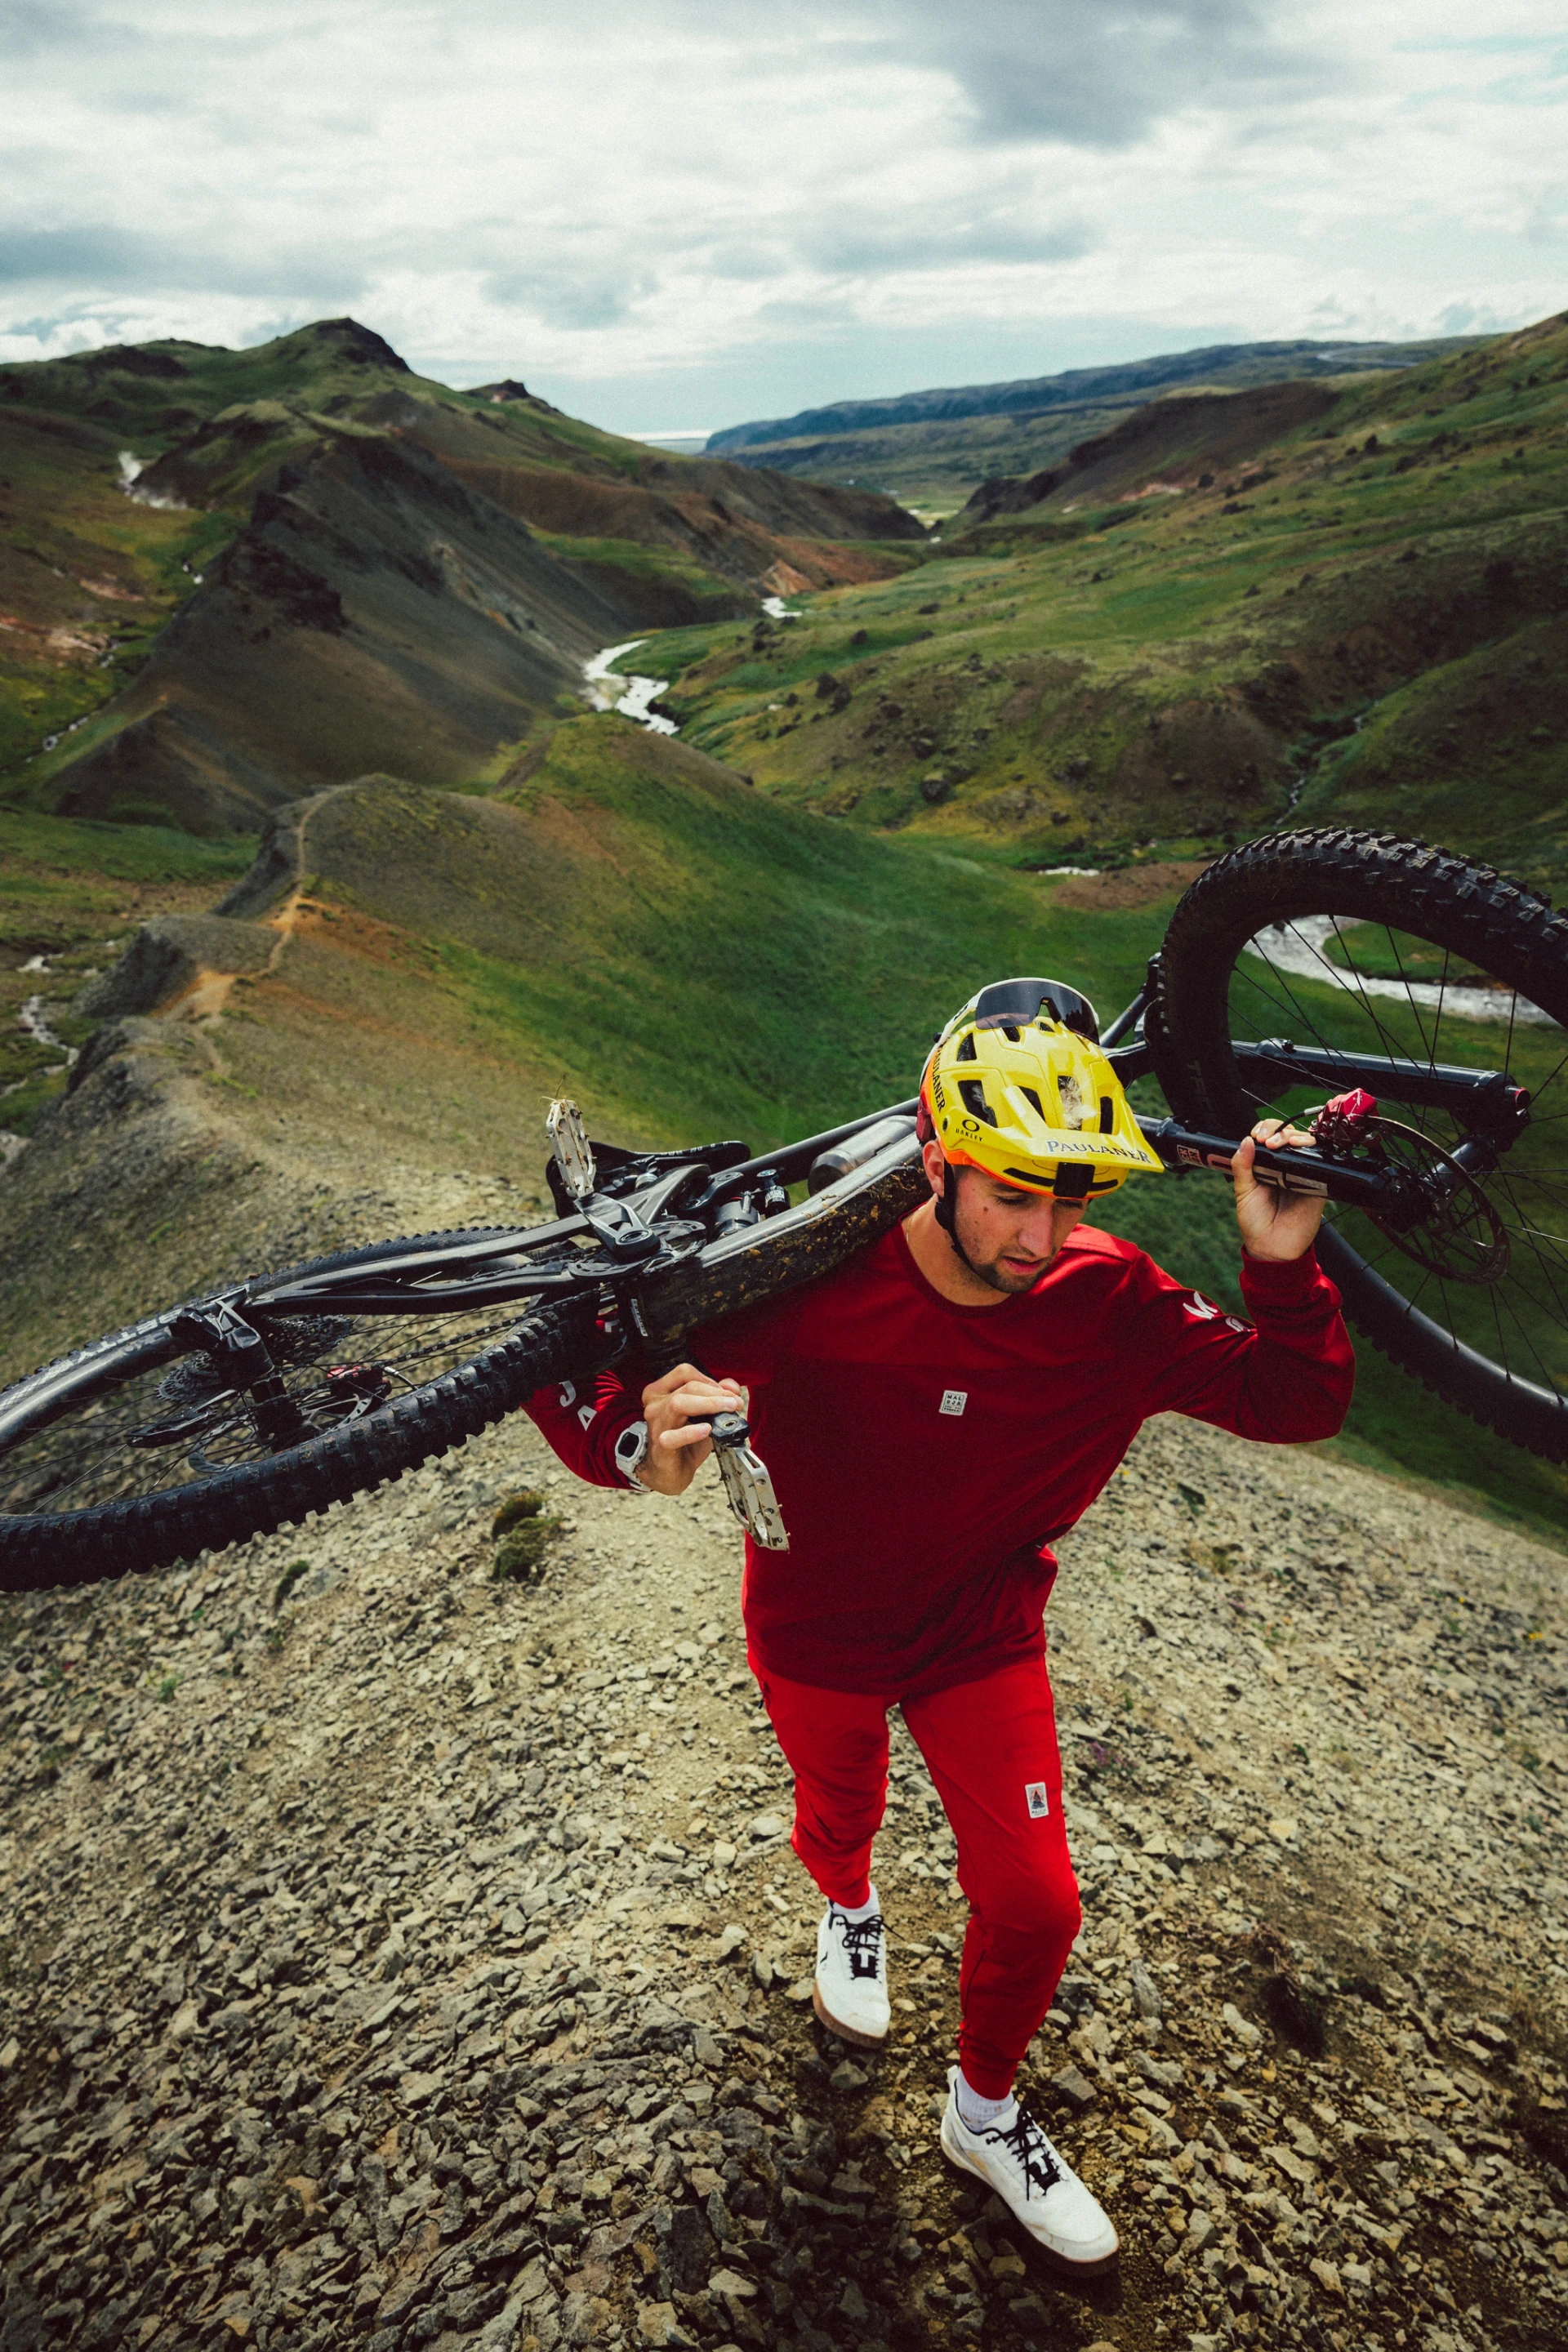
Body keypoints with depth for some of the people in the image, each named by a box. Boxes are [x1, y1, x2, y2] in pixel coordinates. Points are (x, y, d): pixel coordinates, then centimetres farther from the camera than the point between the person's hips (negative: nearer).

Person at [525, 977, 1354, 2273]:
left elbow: (1294, 1403, -17)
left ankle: (985, 2109, 38)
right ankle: (850, 1909, 67)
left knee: (1034, 1902, 5)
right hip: (818, 1631, -1)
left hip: (983, 1633, 2)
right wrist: (643, 1443, -52)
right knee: (840, 1813, 26)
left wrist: (1284, 1267, -35)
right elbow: (574, 1365, -29)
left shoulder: (1106, 1303, -25)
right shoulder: (811, 1283, -34)